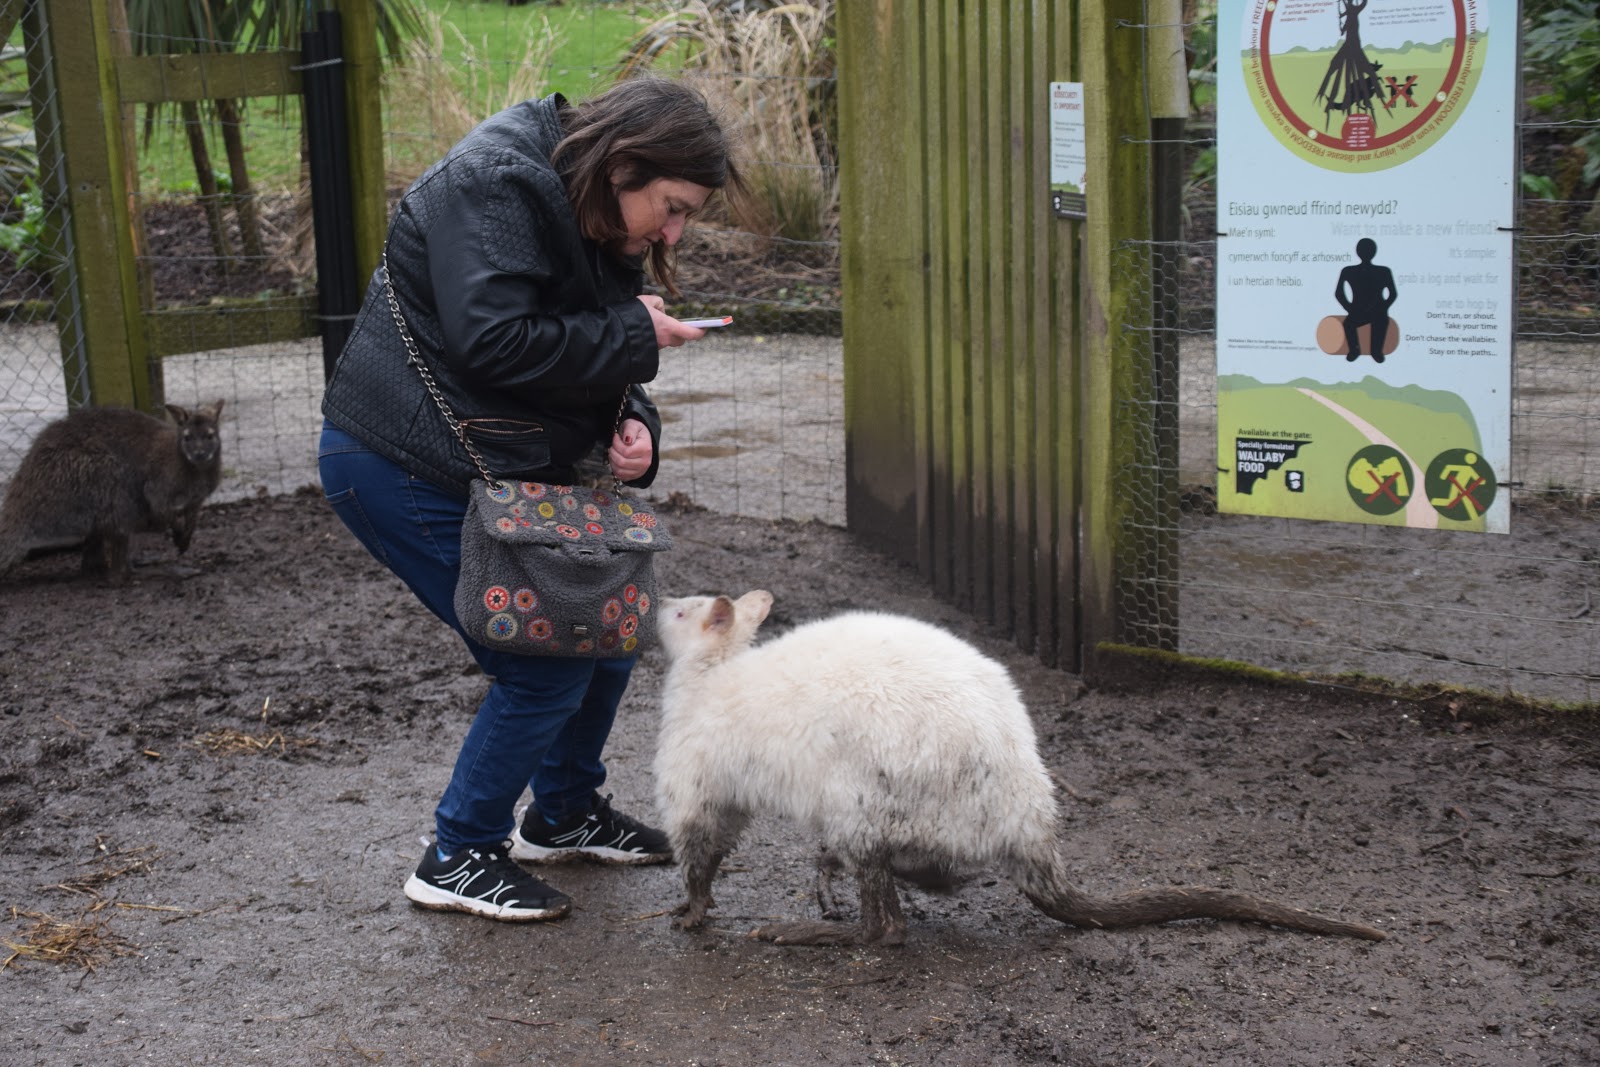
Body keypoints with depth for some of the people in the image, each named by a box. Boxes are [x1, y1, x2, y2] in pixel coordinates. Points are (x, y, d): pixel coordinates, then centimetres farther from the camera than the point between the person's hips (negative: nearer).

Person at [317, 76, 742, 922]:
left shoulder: (598, 225, 9)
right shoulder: (494, 187, -20)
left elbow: (586, 366, 13)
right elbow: (492, 341, -31)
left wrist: (630, 424, -9)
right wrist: (631, 337, -20)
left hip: (495, 466, 10)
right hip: (401, 470, -10)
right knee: (546, 664, -9)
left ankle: (565, 814, 32)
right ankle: (458, 859, 8)